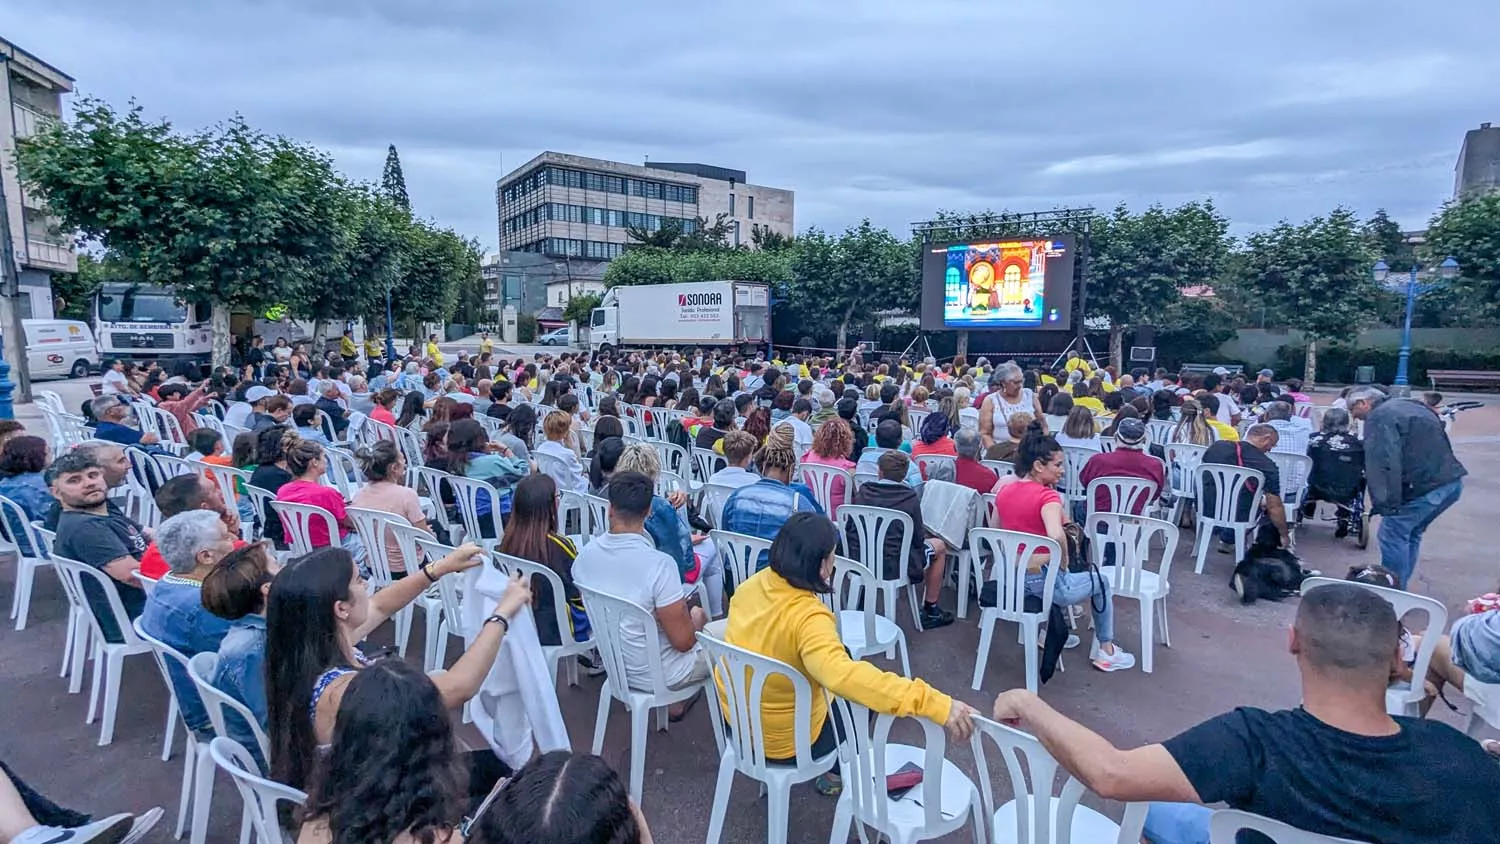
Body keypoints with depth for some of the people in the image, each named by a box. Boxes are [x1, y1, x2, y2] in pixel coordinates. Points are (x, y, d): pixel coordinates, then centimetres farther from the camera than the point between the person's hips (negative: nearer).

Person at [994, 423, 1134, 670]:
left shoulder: (1004, 490, 1)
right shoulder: (1047, 496, -19)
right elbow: (1056, 537, -36)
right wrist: (1064, 564, -18)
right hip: (1041, 582, -7)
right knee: (1101, 582, 22)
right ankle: (1106, 651, 31)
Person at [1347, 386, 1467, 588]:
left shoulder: (1379, 417, -9)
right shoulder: (1411, 406, 22)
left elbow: (1381, 463, -21)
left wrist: (1384, 502, -25)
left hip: (1426, 486, -10)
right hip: (1452, 481, 10)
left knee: (1393, 535, -3)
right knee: (1410, 534, 20)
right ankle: (1400, 584, 28)